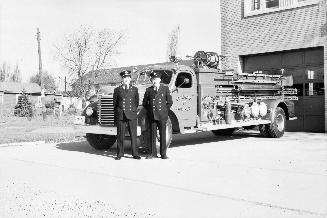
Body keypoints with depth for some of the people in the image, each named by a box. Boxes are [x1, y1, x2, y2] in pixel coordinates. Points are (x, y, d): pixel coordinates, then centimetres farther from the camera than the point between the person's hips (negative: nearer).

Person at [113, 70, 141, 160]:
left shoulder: (134, 89, 10)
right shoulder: (117, 90, 7)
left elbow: (137, 102, 15)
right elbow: (115, 103, 10)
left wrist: (133, 110, 8)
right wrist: (117, 113, 4)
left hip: (132, 115, 0)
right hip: (120, 115, 0)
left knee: (133, 135, 0)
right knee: (120, 135, 2)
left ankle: (135, 154, 7)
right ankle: (119, 154, 10)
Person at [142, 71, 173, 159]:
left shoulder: (165, 88, 2)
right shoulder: (149, 90, 7)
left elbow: (170, 102, 5)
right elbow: (145, 103, 15)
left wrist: (165, 111, 3)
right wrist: (150, 111, 8)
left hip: (162, 116, -2)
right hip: (152, 116, 2)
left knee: (162, 135, 1)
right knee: (153, 134, 5)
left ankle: (163, 154, 8)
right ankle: (153, 153, 12)